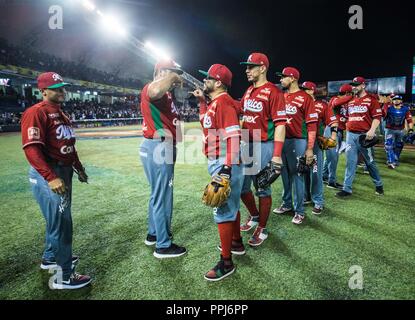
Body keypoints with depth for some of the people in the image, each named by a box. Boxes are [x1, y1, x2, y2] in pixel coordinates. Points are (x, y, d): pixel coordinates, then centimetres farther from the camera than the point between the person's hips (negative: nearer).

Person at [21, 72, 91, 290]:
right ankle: (64, 276, 9)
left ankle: (51, 258, 41)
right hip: (48, 175, -10)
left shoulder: (61, 114, 16)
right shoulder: (36, 113, -14)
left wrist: (79, 168, 23)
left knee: (59, 219, 21)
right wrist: (51, 178, -31)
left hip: (64, 172, 10)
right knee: (61, 222, -4)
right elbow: (31, 149, -24)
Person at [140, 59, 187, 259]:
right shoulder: (150, 88, -14)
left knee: (158, 193, 21)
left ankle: (153, 234, 39)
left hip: (163, 148, 11)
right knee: (162, 196, -2)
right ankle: (163, 246, 13)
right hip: (158, 149, -11)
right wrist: (173, 76, -22)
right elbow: (156, 91, -37)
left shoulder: (166, 92, 18)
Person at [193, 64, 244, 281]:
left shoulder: (223, 102, -15)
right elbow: (207, 123, 32)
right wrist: (201, 101, 25)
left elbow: (232, 136, -24)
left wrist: (227, 167, -28)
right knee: (231, 203, 20)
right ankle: (236, 243, 38)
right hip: (216, 163, 10)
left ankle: (226, 263, 7)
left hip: (225, 164, -10)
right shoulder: (214, 102, 15)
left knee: (223, 209, -5)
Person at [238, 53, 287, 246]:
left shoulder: (273, 92, -10)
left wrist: (277, 155, -21)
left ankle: (262, 229, 21)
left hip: (264, 146, -7)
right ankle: (254, 216, 38)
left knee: (262, 189, 3)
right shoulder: (248, 91, 13)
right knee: (241, 186, 14)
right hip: (246, 145, 8)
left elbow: (280, 124, -16)